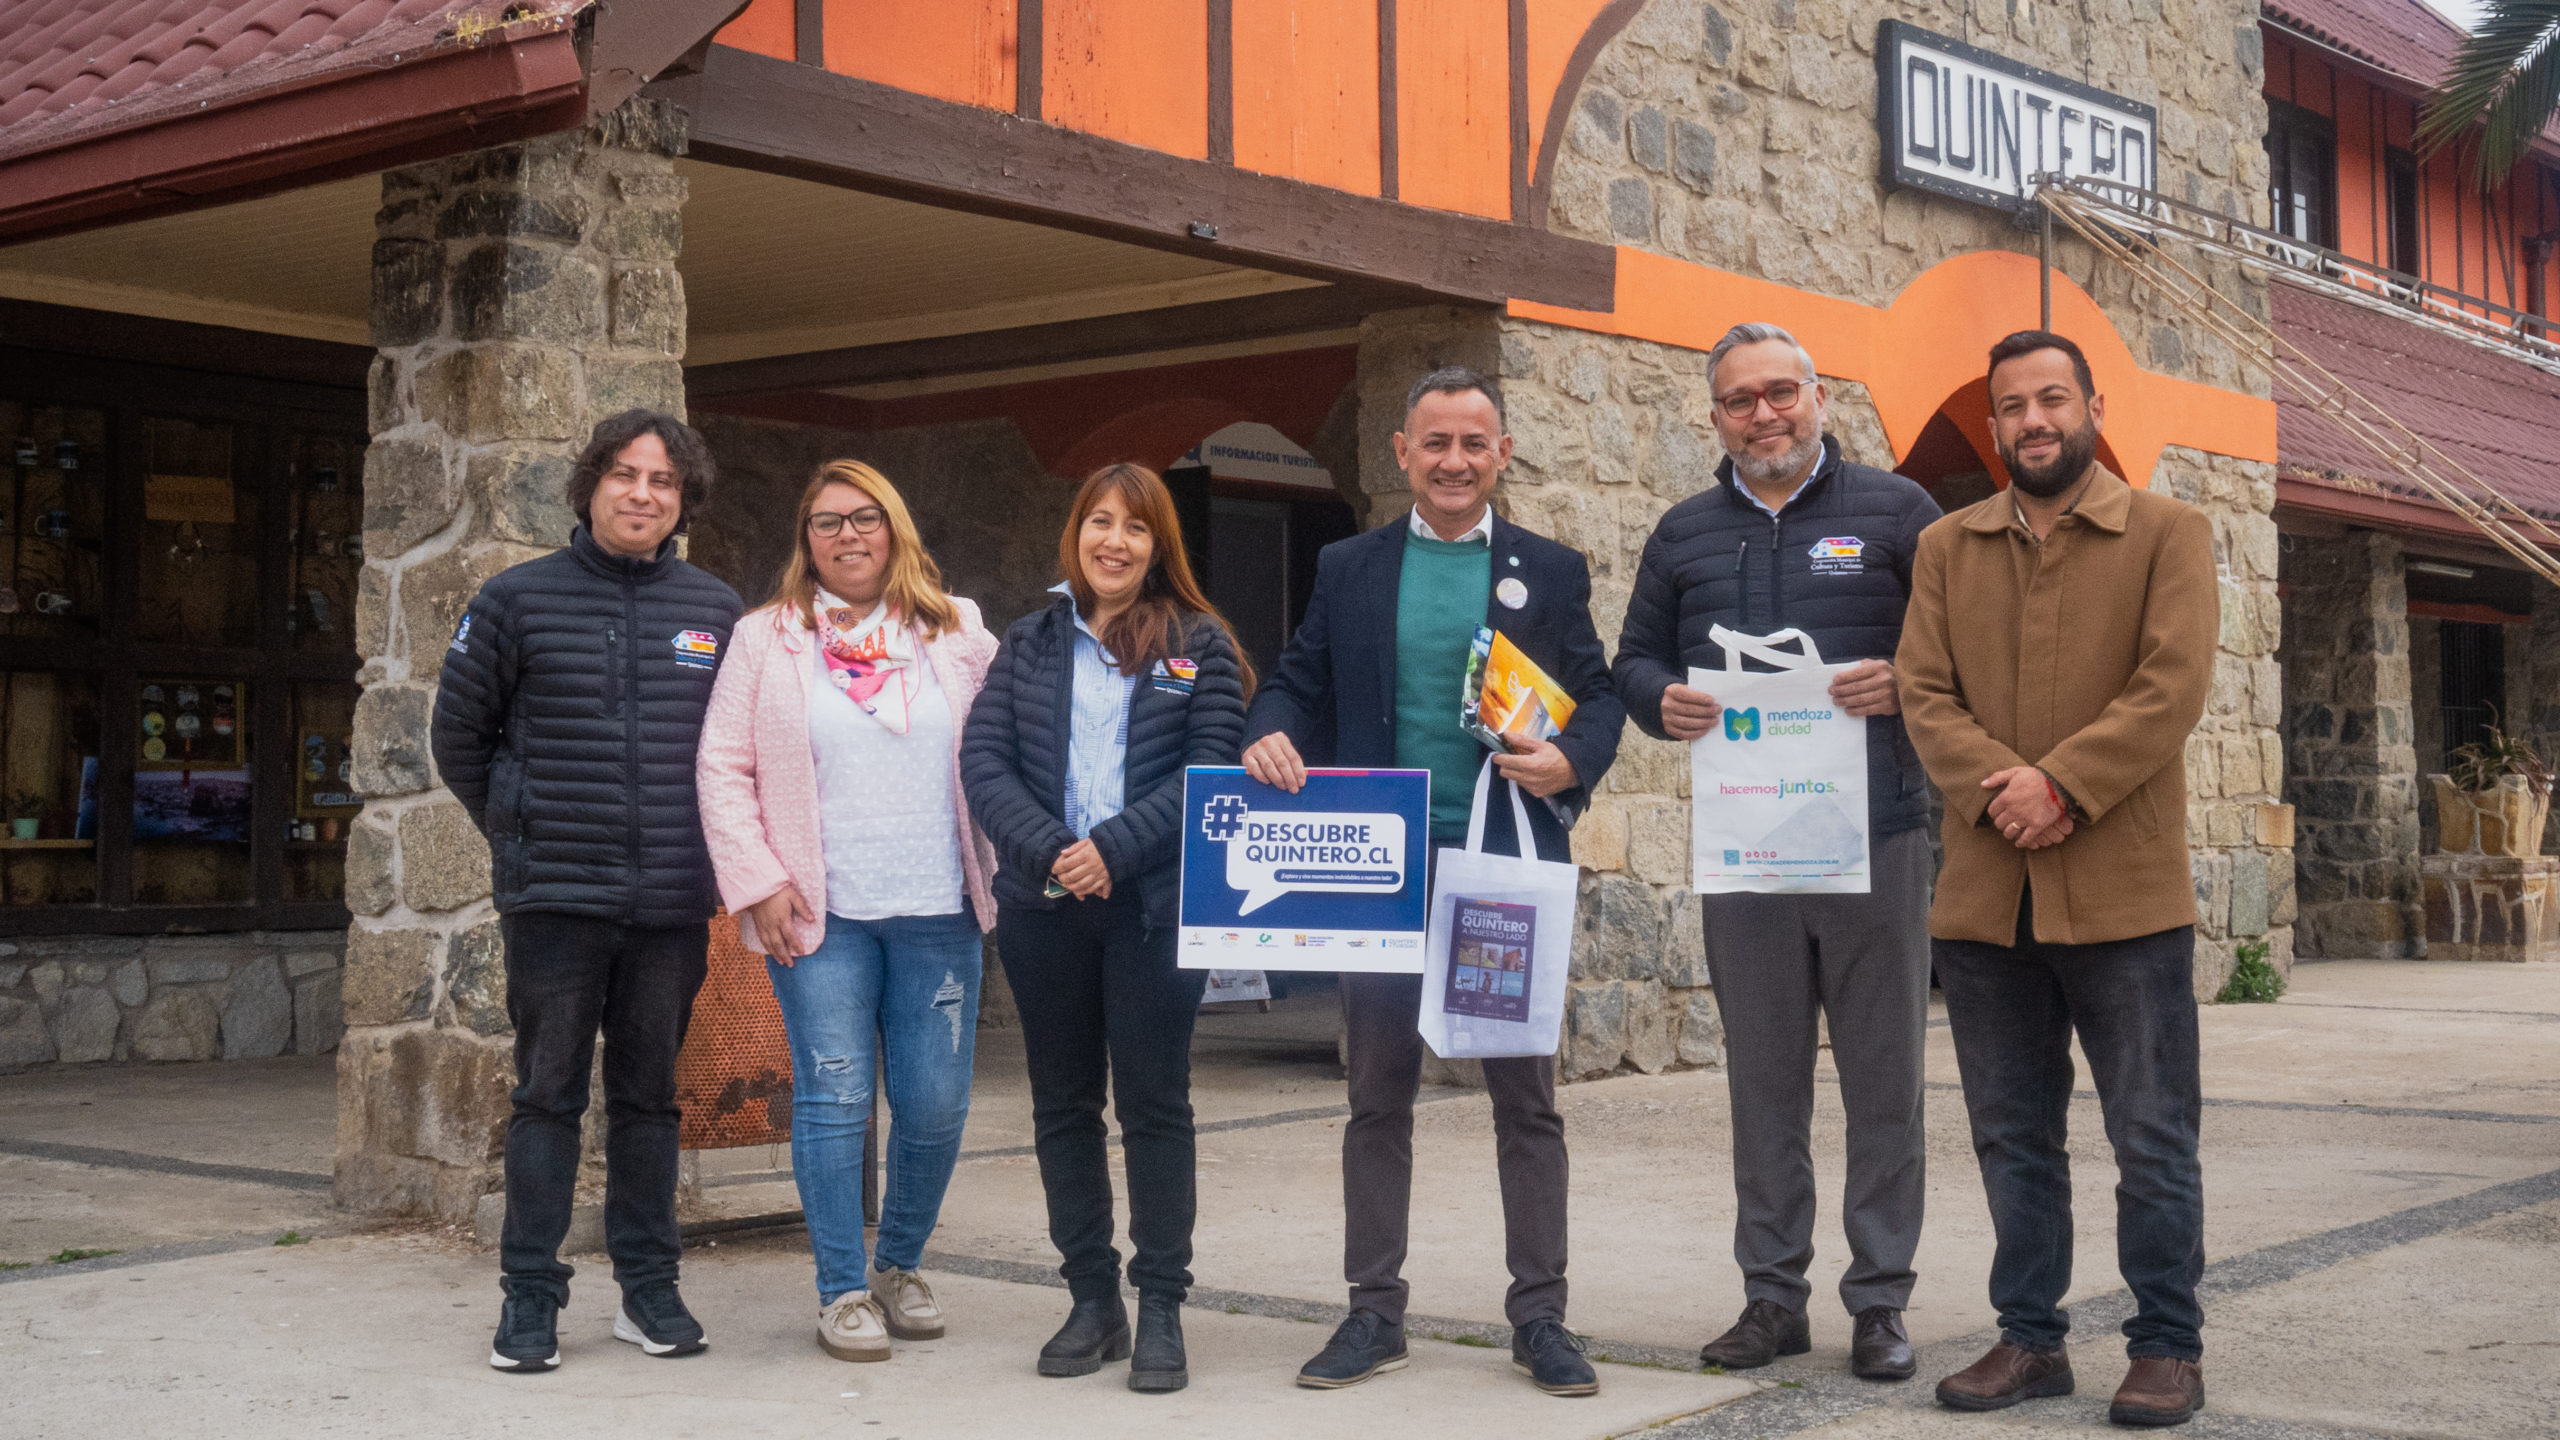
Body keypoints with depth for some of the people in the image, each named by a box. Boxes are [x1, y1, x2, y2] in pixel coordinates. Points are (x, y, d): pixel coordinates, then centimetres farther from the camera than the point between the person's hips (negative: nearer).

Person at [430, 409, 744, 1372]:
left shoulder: (717, 613, 7)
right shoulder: (519, 599, 1)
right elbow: (459, 733, 9)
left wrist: (701, 841, 10)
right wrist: (521, 834, 8)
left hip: (673, 902, 2)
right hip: (554, 897, -2)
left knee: (649, 1095, 11)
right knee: (548, 1095, 2)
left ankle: (648, 1286, 19)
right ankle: (530, 1294, 9)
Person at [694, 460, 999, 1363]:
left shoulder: (959, 635, 10)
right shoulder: (766, 640, 6)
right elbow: (724, 769, 3)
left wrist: (1007, 869, 1)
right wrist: (758, 882, -5)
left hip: (939, 914, 2)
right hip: (821, 916, -1)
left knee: (936, 1108, 2)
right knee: (834, 1100, -2)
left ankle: (900, 1264, 25)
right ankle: (843, 1290, 11)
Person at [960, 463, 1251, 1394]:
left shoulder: (1199, 646, 3)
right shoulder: (1029, 645, 10)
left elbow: (1211, 771, -6)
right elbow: (983, 761, 2)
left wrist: (1112, 849, -15)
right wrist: (1047, 850, -14)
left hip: (1156, 905, -3)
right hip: (1044, 904, 3)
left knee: (1154, 1105, 0)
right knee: (1063, 1105, 9)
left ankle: (1160, 1308, 7)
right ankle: (1092, 1300, 19)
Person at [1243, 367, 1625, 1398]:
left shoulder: (1550, 572, 6)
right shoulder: (1348, 570, 9)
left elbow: (1601, 696, 6)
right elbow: (1297, 683, 10)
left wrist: (1572, 760, -14)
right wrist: (1271, 732, -11)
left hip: (1508, 867, -1)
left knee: (1526, 1098, 4)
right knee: (1378, 1096, 8)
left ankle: (1539, 1315, 13)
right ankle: (1374, 1312, 17)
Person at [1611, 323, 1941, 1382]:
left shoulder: (1893, 511, 6)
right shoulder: (1686, 533, 15)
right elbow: (1635, 657, 18)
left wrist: (1907, 682, -16)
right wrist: (1663, 700, -5)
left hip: (1874, 831, -3)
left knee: (1882, 1076, 1)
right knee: (1763, 1080, 8)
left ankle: (1880, 1302, 10)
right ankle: (1773, 1294, 17)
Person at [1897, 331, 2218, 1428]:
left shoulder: (2167, 533, 4)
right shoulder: (1946, 548, 13)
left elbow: (2173, 684, -8)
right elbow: (1924, 690, 4)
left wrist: (2062, 785, -17)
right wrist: (1995, 788, -14)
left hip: (2125, 892, -3)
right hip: (1985, 895, 3)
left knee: (2153, 1138, 2)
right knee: (2012, 1136, 10)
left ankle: (2167, 1348, 13)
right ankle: (2030, 1338, 21)